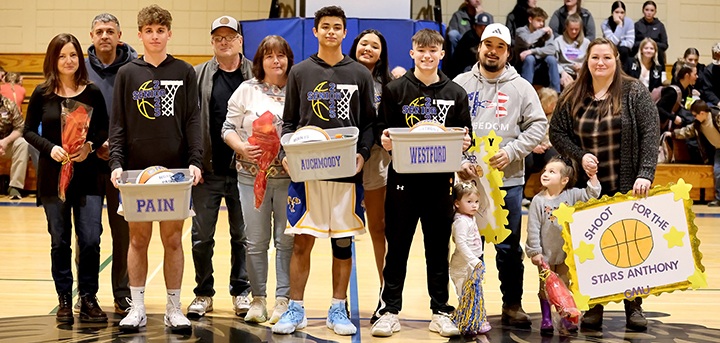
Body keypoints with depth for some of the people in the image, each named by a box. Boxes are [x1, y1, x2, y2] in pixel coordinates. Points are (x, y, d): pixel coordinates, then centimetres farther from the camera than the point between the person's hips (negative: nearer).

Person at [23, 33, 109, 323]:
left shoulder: (92, 92, 2)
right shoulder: (42, 93, 2)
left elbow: (104, 128, 4)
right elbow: (29, 130, 6)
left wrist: (90, 145, -15)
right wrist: (50, 148, -11)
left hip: (87, 175, 0)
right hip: (53, 176, 1)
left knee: (90, 240, -5)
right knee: (60, 242, 7)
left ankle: (88, 299, 8)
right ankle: (64, 300, 18)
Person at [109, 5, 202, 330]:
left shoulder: (184, 72, 6)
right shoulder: (127, 74, 6)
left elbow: (193, 121, 2)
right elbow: (118, 124, 4)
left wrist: (195, 161, -10)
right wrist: (116, 163, -9)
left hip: (175, 169, 0)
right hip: (136, 169, 1)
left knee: (172, 239, 4)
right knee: (138, 238, 5)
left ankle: (174, 308, 14)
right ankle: (137, 308, 15)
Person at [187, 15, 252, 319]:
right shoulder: (198, 76, 5)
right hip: (208, 170, 0)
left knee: (243, 234, 9)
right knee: (202, 235, 5)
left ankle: (241, 292, 22)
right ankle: (203, 294, 19)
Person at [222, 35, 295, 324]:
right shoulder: (246, 90, 7)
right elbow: (229, 128, 6)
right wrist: (241, 147, -13)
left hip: (290, 175, -1)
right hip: (253, 175, 1)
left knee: (286, 240, 2)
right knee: (256, 241, 6)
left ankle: (283, 300, 11)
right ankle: (258, 298, 17)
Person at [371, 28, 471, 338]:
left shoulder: (455, 94, 9)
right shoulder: (395, 90, 4)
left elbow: (464, 136, 11)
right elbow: (383, 130, 4)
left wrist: (464, 144, -10)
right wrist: (385, 140, -17)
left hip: (440, 179, 2)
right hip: (403, 177, -1)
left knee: (438, 248, 8)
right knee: (397, 246, 3)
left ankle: (440, 312, 17)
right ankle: (389, 310, 12)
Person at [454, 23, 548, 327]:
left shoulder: (521, 87, 7)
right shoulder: (460, 84, 6)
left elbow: (537, 125, 2)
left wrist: (511, 152, -11)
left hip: (508, 180, 0)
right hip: (467, 179, 0)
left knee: (510, 248, 6)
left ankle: (512, 305, 17)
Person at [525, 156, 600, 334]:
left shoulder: (571, 195, -5)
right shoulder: (538, 200, -11)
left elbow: (591, 195, -5)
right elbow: (533, 228, -10)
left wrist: (593, 176, -19)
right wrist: (535, 252, -11)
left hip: (566, 253, 2)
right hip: (545, 254, -2)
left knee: (565, 286, 12)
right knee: (545, 286, 8)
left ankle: (566, 318, 22)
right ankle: (546, 319, 19)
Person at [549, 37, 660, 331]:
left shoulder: (635, 93, -3)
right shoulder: (572, 97, 5)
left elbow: (650, 134, -9)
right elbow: (556, 132, 8)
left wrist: (645, 174, -20)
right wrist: (579, 155, -9)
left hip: (627, 187, -2)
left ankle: (633, 306, 14)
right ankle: (594, 306, 11)